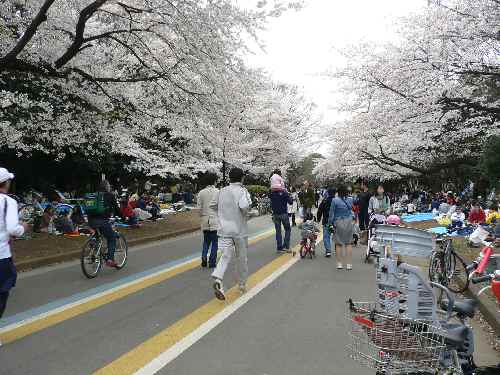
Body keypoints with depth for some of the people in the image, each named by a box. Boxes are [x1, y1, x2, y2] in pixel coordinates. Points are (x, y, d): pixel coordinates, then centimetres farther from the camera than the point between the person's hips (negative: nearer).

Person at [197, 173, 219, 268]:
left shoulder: (201, 193, 1)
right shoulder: (218, 192, -8)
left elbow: (199, 208, 1)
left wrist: (201, 217, 15)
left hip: (205, 221, 3)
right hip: (216, 221, -3)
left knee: (206, 241, 19)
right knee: (215, 242, 8)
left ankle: (204, 257, -1)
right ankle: (212, 262, 11)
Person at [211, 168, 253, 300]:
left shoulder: (222, 191, 5)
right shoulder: (242, 191, -9)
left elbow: (213, 205, 15)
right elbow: (244, 206, -27)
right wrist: (246, 214, -6)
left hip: (224, 229, 3)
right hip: (239, 229, -3)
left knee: (226, 255, -1)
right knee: (242, 258, 13)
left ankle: (218, 279, -28)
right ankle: (242, 285, 27)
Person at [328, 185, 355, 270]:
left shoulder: (335, 200, -9)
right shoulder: (350, 199, 1)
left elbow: (331, 213, -5)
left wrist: (330, 223, 2)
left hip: (338, 223, -3)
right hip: (349, 222, 3)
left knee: (339, 244, 6)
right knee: (348, 243, 8)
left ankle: (339, 263, 10)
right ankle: (349, 264, 9)